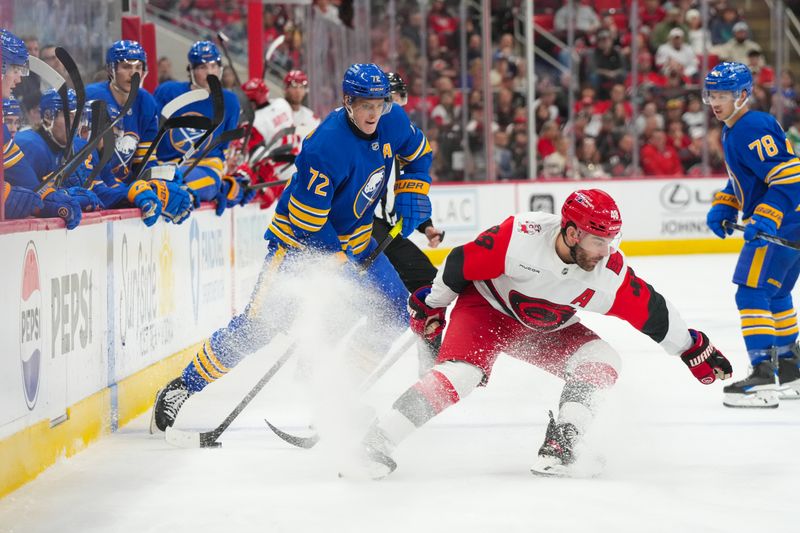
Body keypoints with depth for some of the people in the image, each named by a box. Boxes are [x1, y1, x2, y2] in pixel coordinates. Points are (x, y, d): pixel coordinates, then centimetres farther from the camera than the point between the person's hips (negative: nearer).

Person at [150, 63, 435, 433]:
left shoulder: (393, 122, -9)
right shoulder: (327, 147, -32)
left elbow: (419, 154, 14)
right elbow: (305, 218, -26)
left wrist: (411, 197, 0)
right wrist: (339, 262, -20)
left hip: (355, 237, 7)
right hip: (299, 237, -7)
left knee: (392, 301, 0)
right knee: (261, 320, -15)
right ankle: (183, 387, -6)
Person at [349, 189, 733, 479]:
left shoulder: (610, 272, -23)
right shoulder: (518, 237, -34)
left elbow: (652, 313, -9)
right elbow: (460, 263, -19)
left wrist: (694, 350, -1)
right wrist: (432, 306, -6)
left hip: (544, 329, 5)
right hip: (486, 307, -5)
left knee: (599, 358, -15)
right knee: (461, 373, -27)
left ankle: (558, 448, -18)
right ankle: (378, 441, -24)